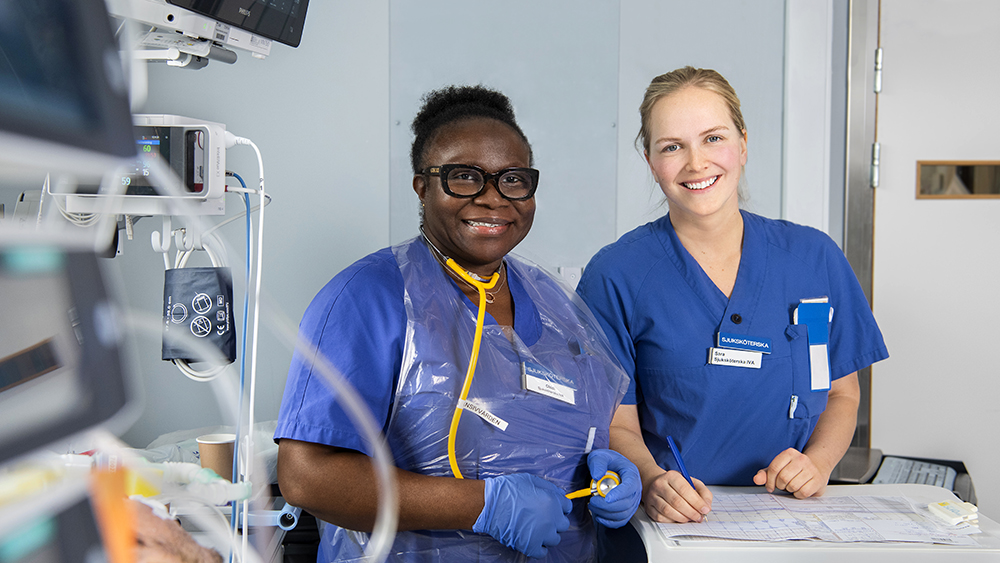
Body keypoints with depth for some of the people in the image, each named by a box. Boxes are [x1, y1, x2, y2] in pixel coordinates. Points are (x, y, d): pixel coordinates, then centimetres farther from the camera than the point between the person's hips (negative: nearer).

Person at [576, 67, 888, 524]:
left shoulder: (814, 258, 4)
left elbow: (842, 393, 13)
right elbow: (617, 425, -3)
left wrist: (818, 461, -5)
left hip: (791, 517, 2)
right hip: (675, 520, -2)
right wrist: (652, 481, -23)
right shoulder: (615, 276, -4)